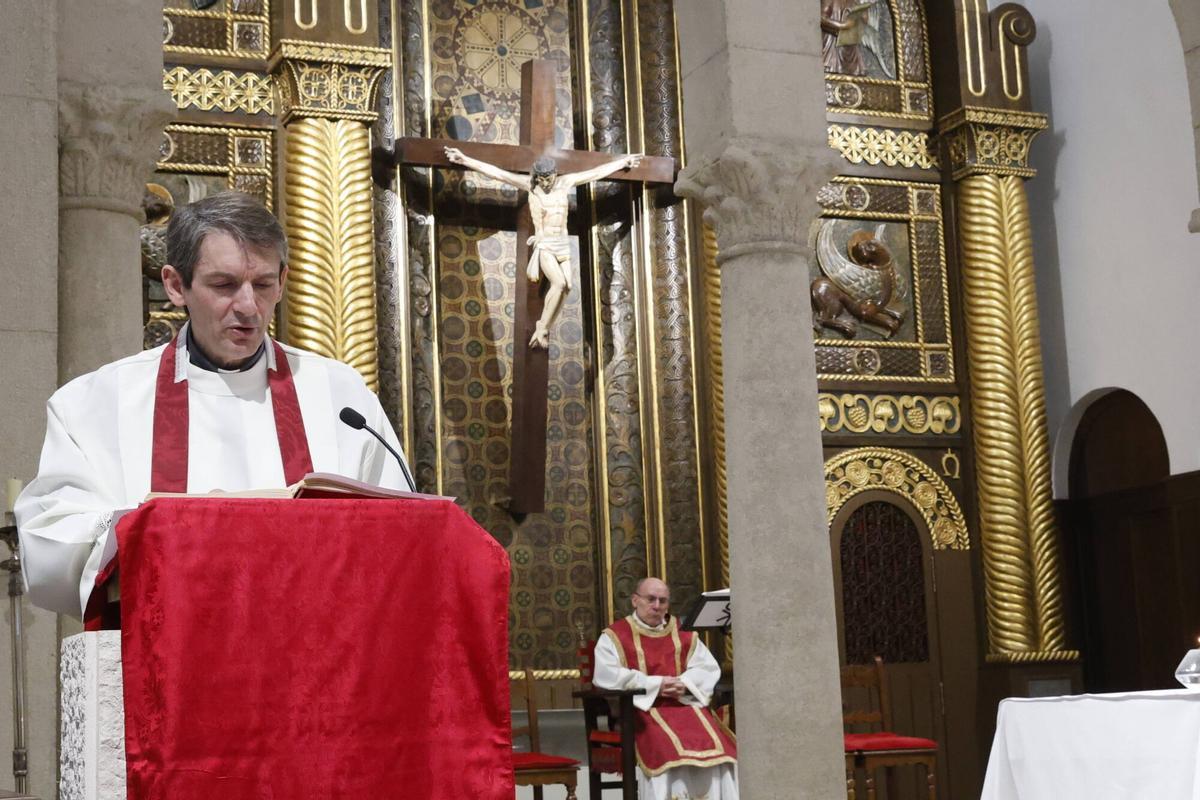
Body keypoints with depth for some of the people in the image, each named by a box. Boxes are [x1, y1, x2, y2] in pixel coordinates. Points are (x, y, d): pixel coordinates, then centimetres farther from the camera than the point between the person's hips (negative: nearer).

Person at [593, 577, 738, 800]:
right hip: (641, 708, -3)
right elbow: (607, 676, -9)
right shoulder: (614, 636, 7)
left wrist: (686, 683, -11)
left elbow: (708, 667, 11)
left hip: (684, 703, 3)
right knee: (668, 748, -33)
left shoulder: (683, 633, 19)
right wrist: (656, 685, -14)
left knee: (713, 742, -24)